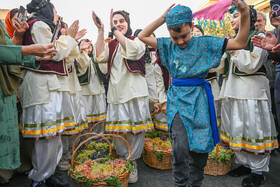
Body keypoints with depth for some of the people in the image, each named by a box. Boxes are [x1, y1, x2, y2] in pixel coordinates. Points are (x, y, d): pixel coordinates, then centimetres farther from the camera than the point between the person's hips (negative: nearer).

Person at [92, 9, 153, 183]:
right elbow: (100, 57, -5)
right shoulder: (111, 44, 16)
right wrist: (101, 30, -9)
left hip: (134, 91, -3)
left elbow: (132, 51, -17)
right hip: (116, 93, 3)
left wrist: (115, 30, -16)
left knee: (135, 129, 0)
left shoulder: (137, 40, 7)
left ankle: (132, 163, 15)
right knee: (118, 131, 4)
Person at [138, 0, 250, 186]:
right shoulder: (168, 45, 5)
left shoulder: (204, 43, -1)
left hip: (199, 100, 0)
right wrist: (162, 18, -3)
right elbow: (143, 36, 8)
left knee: (200, 147, 7)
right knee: (180, 147, -16)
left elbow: (240, 42, -3)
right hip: (177, 100, 0)